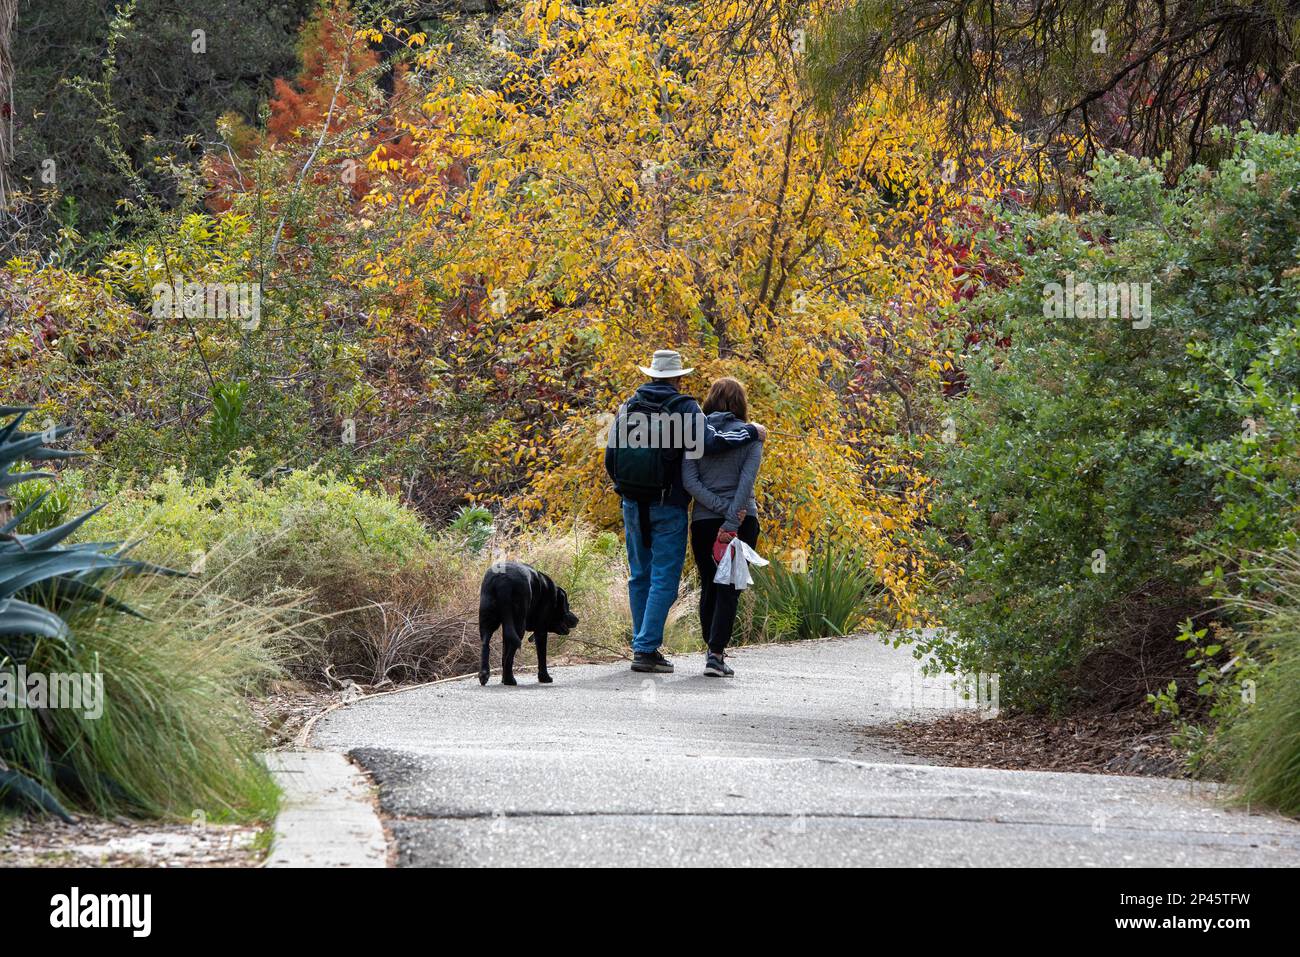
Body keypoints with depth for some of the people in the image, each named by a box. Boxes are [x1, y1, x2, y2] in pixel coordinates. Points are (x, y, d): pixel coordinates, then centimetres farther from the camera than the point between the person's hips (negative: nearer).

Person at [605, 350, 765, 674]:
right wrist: (751, 432, -11)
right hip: (668, 509, -5)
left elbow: (610, 456, 6)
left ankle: (643, 645, 19)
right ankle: (646, 649, -8)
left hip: (633, 505, 5)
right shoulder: (684, 408, -9)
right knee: (664, 580, -1)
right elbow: (708, 442, -24)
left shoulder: (629, 406, 5)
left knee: (640, 577, 16)